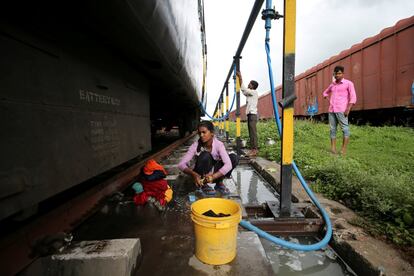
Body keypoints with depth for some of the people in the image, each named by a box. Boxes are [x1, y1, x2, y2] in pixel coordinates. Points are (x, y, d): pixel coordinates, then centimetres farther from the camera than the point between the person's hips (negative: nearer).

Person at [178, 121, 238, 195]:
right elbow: (181, 164, -25)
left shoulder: (218, 144, -19)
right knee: (205, 155, -33)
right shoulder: (196, 145, -20)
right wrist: (194, 174, -44)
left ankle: (219, 183, -4)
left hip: (216, 173, 2)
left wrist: (213, 176, -46)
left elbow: (228, 165, -31)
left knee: (234, 157, -21)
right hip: (200, 176, -1)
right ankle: (204, 185, -12)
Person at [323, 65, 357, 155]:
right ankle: (333, 148, 6)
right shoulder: (332, 84, 17)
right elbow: (325, 92, 36)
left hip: (341, 110, -5)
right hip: (331, 110, 5)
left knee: (345, 128, -6)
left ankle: (344, 149, -4)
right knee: (332, 129, 3)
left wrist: (348, 109, -15)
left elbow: (353, 97, -4)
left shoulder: (348, 83, 3)